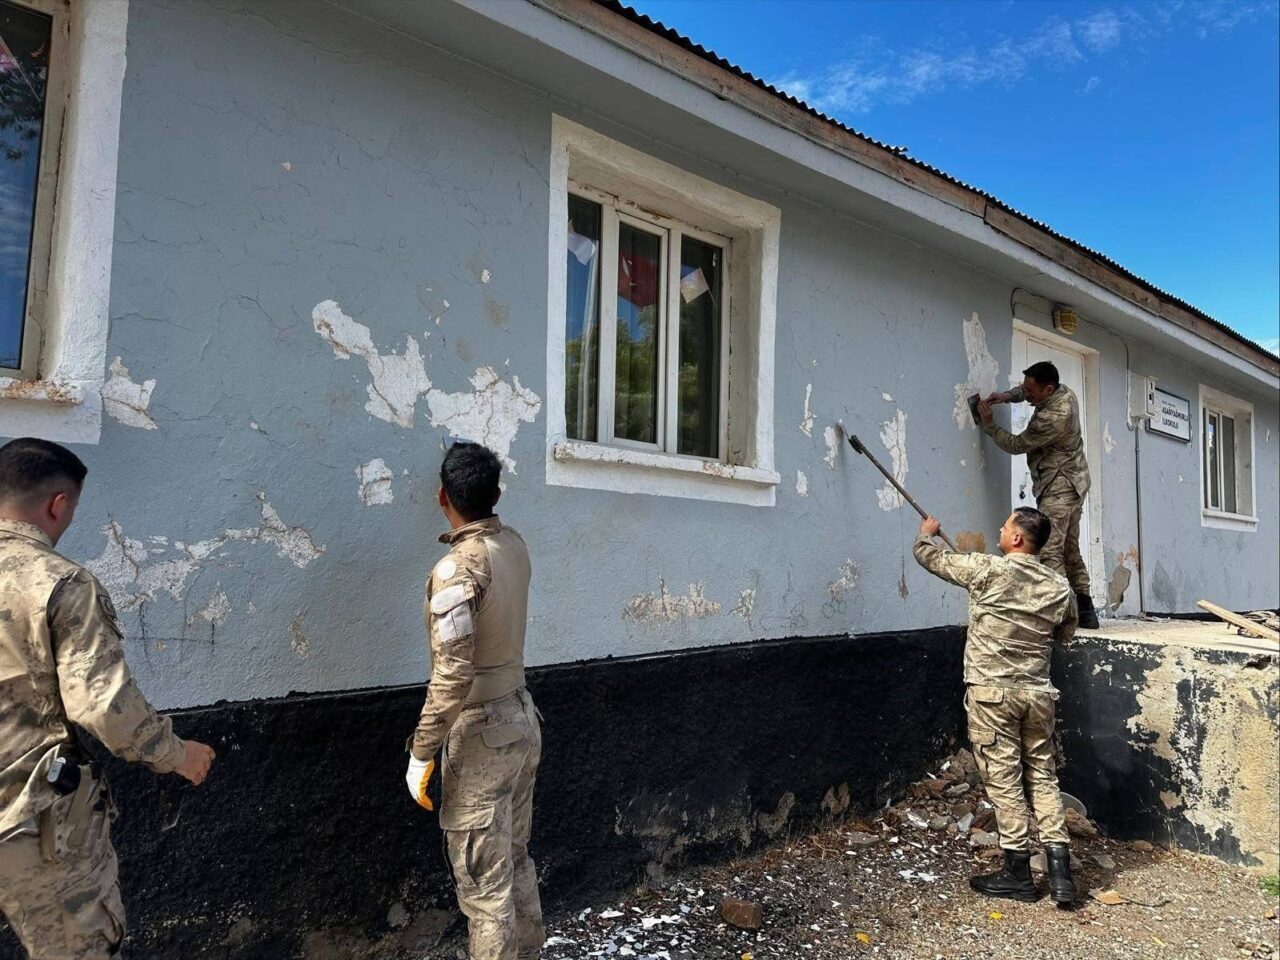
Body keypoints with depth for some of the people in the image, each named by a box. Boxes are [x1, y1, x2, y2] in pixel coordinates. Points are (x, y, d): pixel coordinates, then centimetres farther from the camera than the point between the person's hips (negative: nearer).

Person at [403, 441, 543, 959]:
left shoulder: (455, 570, -22)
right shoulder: (514, 545, 1)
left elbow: (453, 676, -26)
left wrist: (421, 753, -18)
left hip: (482, 731, -8)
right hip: (522, 717, 8)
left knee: (484, 881, 4)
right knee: (515, 860, 21)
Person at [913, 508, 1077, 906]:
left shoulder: (988, 570, -11)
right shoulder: (1059, 586, 4)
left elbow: (928, 556, 2)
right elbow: (1065, 635, 21)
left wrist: (927, 532, 22)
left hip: (991, 692, -5)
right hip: (1037, 693, 5)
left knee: (1004, 779, 3)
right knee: (1042, 776, 13)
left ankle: (1018, 872, 12)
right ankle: (1059, 869, 10)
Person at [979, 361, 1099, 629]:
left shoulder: (1052, 418, -26)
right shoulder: (1063, 390, 2)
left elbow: (1016, 445, -12)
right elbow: (1026, 390, 23)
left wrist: (988, 425, -1)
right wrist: (1006, 395, 5)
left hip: (1058, 488, -10)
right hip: (1073, 483, 10)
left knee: (1049, 551, -15)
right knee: (1070, 550, 14)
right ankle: (1085, 612, 19)